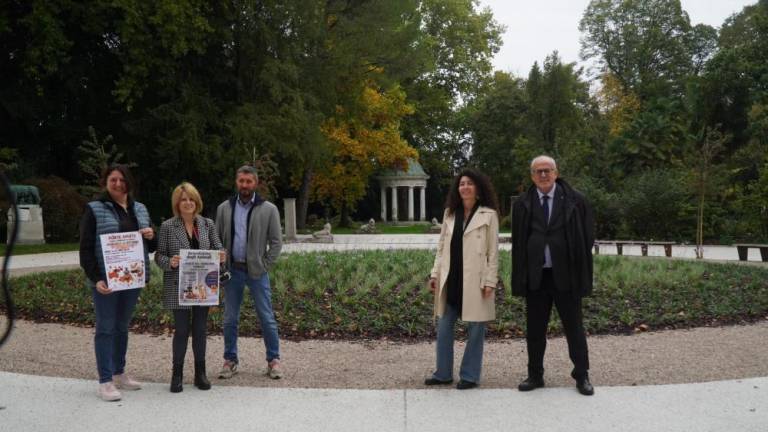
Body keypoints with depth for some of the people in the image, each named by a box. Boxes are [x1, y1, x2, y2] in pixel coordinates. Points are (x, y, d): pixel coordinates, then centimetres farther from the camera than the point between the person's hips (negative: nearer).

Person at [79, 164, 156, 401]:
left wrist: (151, 236, -6)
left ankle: (119, 373, 26)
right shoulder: (94, 209, -4)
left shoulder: (140, 209, 11)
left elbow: (150, 247, 18)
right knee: (106, 328, 0)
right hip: (106, 279, -5)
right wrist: (96, 279, -18)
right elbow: (86, 248, -8)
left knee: (122, 327, 14)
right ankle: (105, 381, 5)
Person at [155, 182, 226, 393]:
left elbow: (217, 248, 7)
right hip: (179, 287, -3)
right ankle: (177, 374, 21)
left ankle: (200, 373, 23)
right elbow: (159, 255, -2)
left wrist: (221, 255, -15)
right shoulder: (167, 227, -3)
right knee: (181, 330, 4)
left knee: (200, 329, 11)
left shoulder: (207, 224, 5)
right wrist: (170, 262, -22)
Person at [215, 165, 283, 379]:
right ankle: (230, 360, 23)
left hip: (256, 271, -2)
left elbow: (276, 242, -2)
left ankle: (273, 360, 16)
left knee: (267, 318, 3)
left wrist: (264, 266, -7)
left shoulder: (268, 209, -3)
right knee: (230, 319, 10)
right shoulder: (224, 208, 6)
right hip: (232, 270, 3)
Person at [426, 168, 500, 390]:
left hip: (475, 280, -5)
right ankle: (443, 373, 22)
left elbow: (493, 251, -5)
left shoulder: (489, 215, -3)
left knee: (475, 328, 5)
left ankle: (470, 376, 18)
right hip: (450, 279, 5)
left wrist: (490, 281, -11)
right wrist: (435, 273, 5)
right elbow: (441, 246, 12)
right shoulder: (450, 213, 11)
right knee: (444, 326, 9)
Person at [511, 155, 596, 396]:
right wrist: (520, 277, 1)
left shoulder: (575, 201, -1)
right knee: (535, 329, 10)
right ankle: (535, 375, 24)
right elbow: (518, 242, 6)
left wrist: (580, 268, -2)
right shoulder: (522, 205, 4)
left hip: (566, 275, -2)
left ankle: (582, 375, 23)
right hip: (535, 276, 2)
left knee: (574, 327, 9)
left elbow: (587, 236, 1)